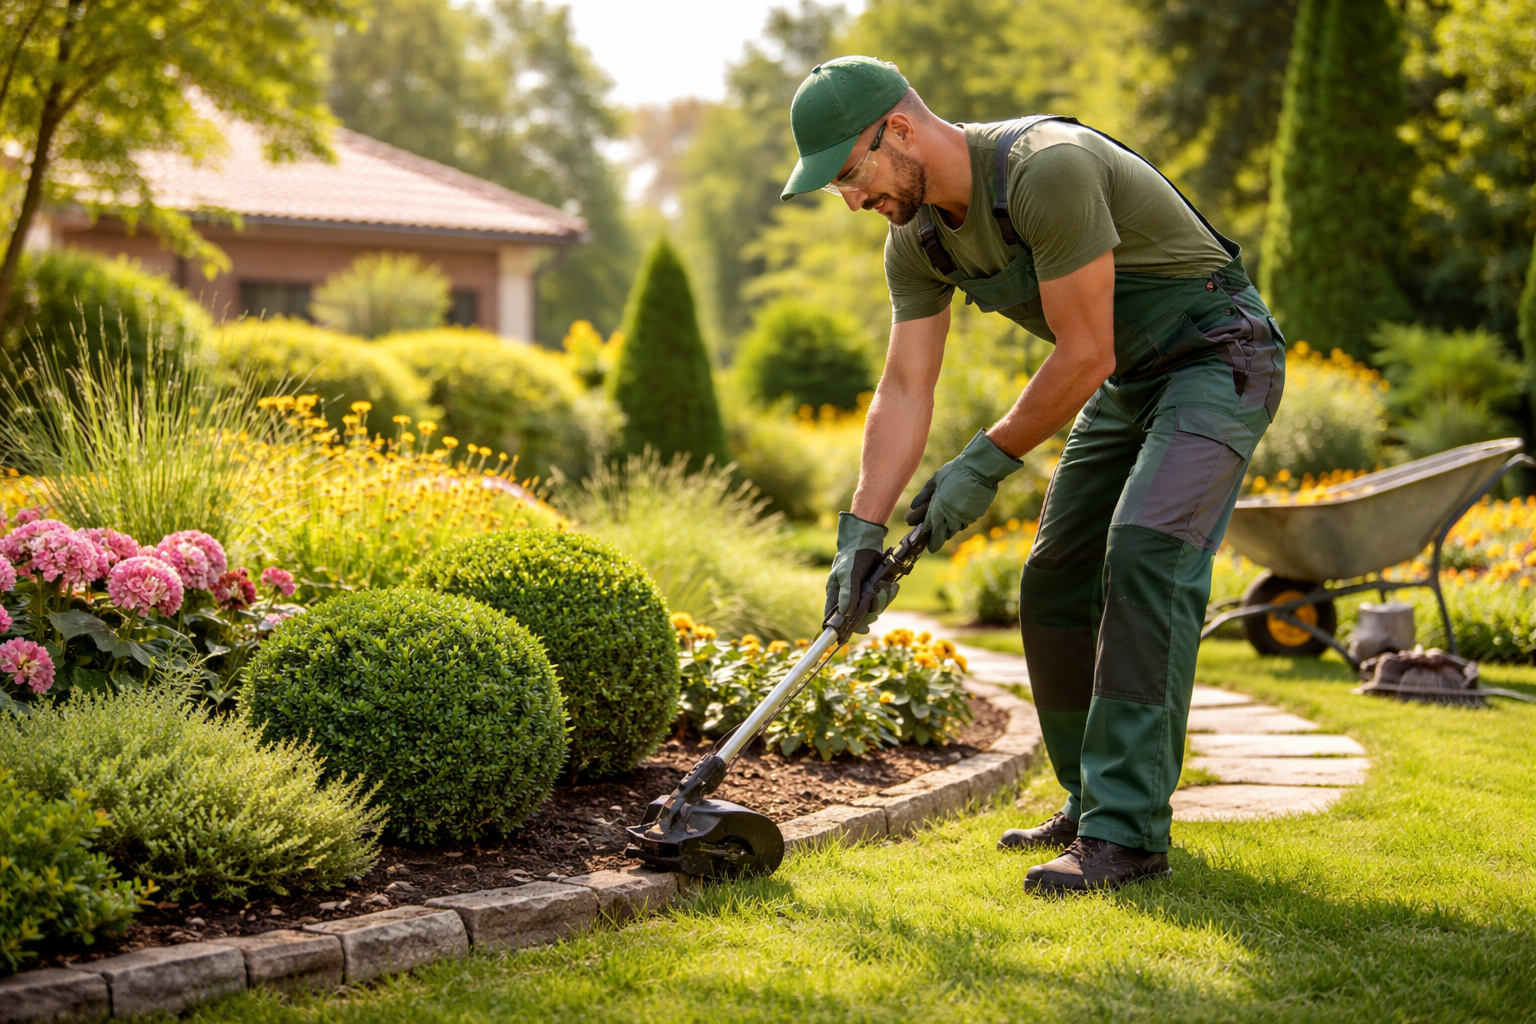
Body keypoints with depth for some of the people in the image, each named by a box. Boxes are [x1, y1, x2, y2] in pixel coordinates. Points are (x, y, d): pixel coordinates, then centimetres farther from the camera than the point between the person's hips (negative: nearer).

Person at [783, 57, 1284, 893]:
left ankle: (1128, 832, -25)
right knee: (1053, 588, 6)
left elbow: (1085, 357, -26)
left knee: (1146, 551, -25)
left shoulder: (1048, 170, -30)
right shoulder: (918, 239, -3)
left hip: (1217, 359, -9)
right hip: (1127, 383, 9)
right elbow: (905, 390, -2)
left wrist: (987, 461, -16)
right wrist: (862, 529, -11)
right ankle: (1095, 805, 21)